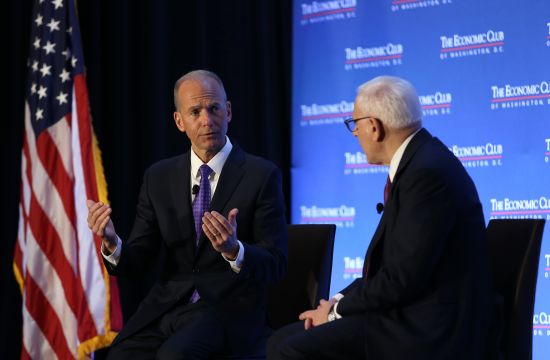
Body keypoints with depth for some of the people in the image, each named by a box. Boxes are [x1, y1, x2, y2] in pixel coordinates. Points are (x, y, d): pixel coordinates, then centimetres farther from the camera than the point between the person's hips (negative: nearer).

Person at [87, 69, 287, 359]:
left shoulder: (262, 175, -3)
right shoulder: (158, 178, 9)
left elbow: (275, 266, -7)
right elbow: (136, 262, 7)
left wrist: (234, 250, -28)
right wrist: (111, 242, -15)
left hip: (229, 311, -3)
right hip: (165, 309, 3)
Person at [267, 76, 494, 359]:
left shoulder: (428, 172, -19)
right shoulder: (417, 161, 13)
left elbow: (402, 278, -21)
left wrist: (338, 308, -7)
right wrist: (339, 301, 3)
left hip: (428, 332, -10)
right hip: (408, 314, 10)